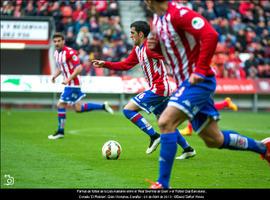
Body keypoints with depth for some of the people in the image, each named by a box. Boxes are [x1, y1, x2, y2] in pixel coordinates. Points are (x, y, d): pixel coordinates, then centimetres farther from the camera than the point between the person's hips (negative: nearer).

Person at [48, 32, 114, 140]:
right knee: (78, 108, 12)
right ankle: (103, 106, 21)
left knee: (61, 105, -8)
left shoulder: (69, 52, -17)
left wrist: (69, 79, -27)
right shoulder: (56, 53, 9)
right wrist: (55, 75, 4)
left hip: (72, 84, -9)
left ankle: (60, 131, 3)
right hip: (69, 84, 9)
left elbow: (79, 68, -20)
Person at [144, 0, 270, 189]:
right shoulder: (157, 19, 9)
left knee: (165, 122, -22)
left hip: (199, 81, -10)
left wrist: (200, 71, -27)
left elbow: (211, 35, -28)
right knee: (214, 140, 14)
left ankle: (163, 184, -18)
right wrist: (155, 45, 1)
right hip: (187, 82, 10)